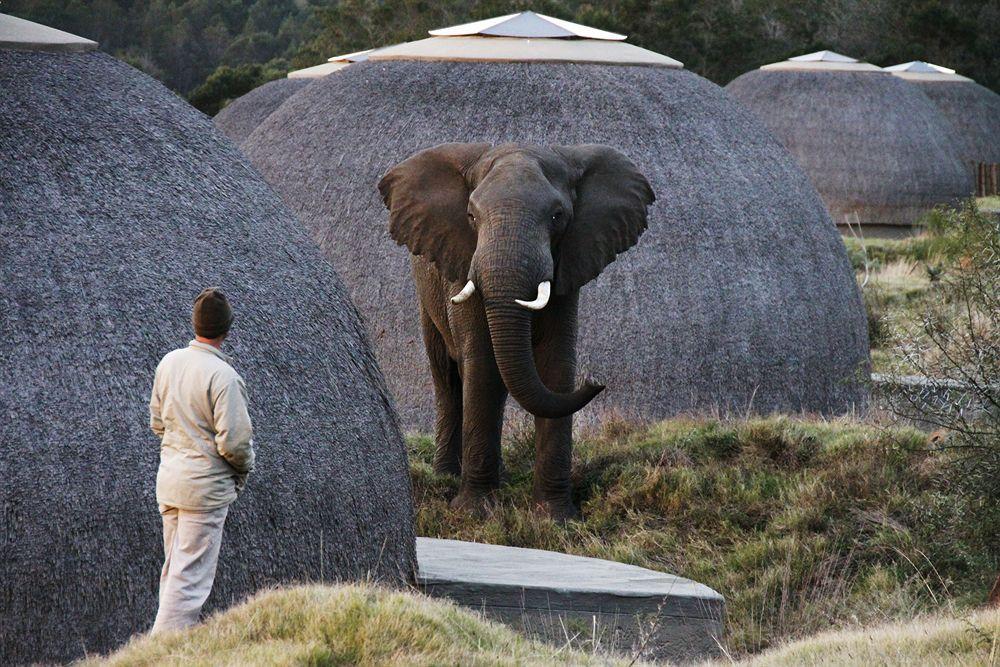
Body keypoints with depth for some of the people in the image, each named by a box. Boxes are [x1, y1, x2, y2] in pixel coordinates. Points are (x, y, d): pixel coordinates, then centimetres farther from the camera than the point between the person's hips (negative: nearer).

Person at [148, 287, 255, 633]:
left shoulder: (169, 362, 3)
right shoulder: (223, 376, -20)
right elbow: (233, 440, -20)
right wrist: (245, 466, 1)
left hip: (168, 478, 7)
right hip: (206, 484, -7)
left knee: (174, 567, 16)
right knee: (191, 575, -5)